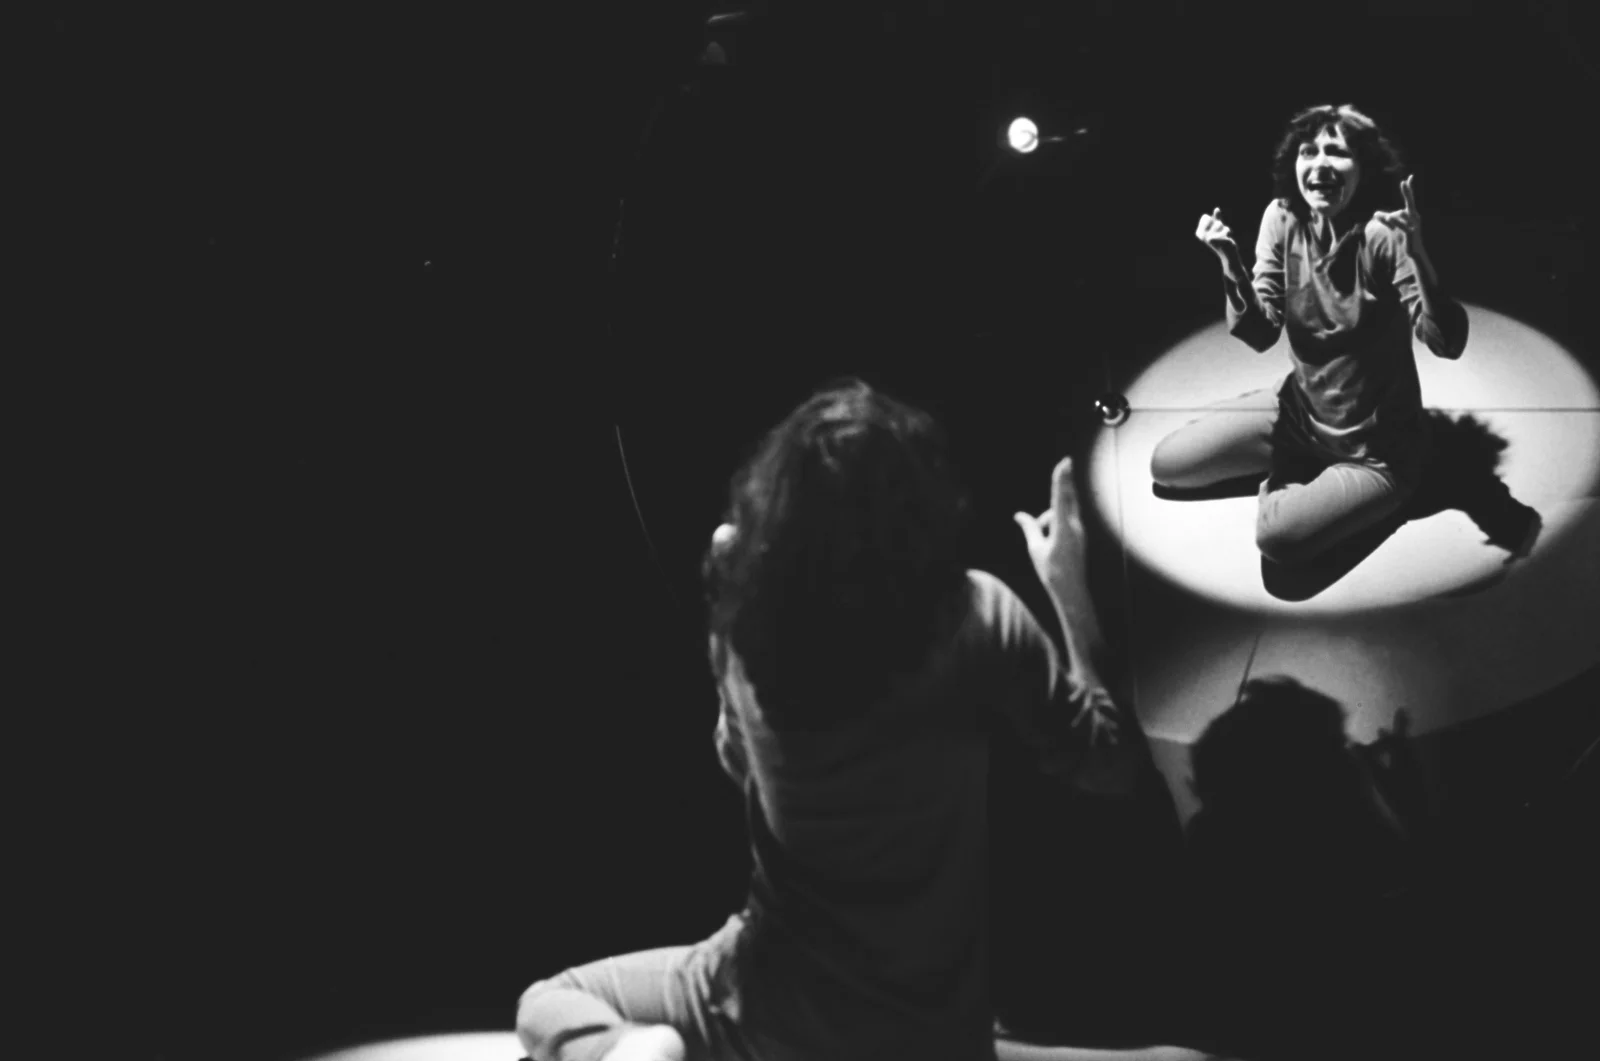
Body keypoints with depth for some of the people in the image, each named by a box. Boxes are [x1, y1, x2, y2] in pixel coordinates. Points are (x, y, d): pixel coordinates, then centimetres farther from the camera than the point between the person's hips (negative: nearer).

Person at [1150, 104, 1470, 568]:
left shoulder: (1383, 236, -24)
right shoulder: (1282, 218, -8)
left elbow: (1448, 345, -30)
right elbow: (1261, 333, -11)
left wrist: (1418, 255, -44)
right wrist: (1230, 263, -27)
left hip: (1376, 445, -6)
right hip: (1300, 409, 6)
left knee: (1278, 537, -27)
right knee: (1166, 465, 3)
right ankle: (1299, 468, 19)